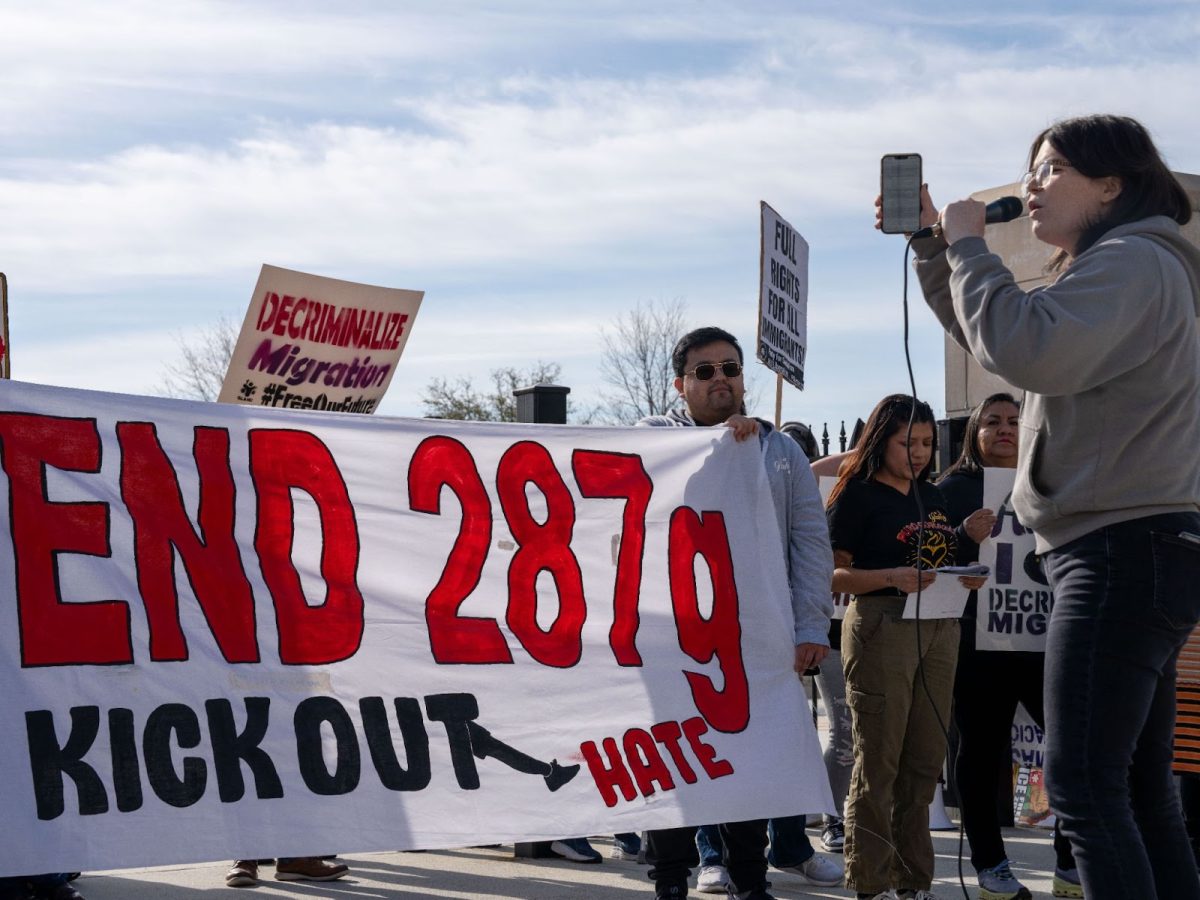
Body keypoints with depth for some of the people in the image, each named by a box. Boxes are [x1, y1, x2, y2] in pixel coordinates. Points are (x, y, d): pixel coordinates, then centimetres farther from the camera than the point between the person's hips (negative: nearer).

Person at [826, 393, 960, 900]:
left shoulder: (932, 496, 17)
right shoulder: (858, 494, -2)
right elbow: (833, 574, -8)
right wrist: (891, 578, -22)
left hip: (938, 629, 7)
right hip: (881, 626, -6)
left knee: (924, 763, 8)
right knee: (878, 762, -3)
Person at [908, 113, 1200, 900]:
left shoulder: (1133, 261, -11)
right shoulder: (1111, 273, 23)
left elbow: (1027, 353, -27)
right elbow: (988, 336, 31)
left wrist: (969, 244, -13)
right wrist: (935, 245, 17)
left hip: (1125, 550, -11)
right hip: (1134, 550, 11)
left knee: (1084, 784, -13)